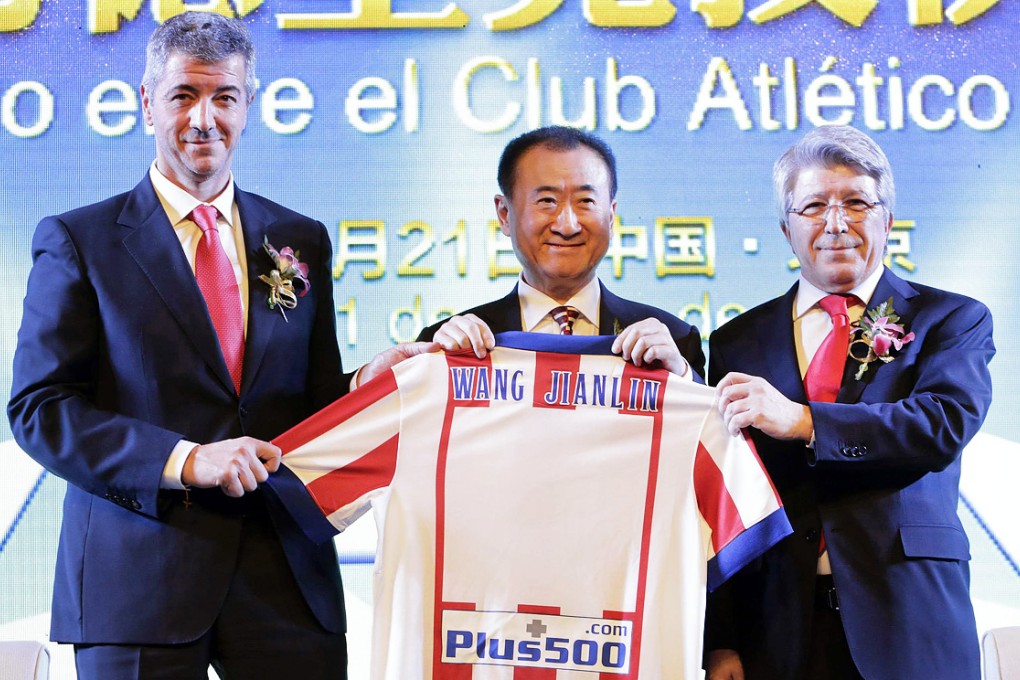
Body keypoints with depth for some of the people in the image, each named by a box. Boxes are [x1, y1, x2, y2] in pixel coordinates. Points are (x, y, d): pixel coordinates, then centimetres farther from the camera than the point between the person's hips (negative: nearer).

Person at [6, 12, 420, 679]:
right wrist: (184, 460, -17)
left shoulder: (301, 241, 13)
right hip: (136, 580, -2)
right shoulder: (78, 241, 2)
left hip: (286, 575, 3)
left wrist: (364, 385, -7)